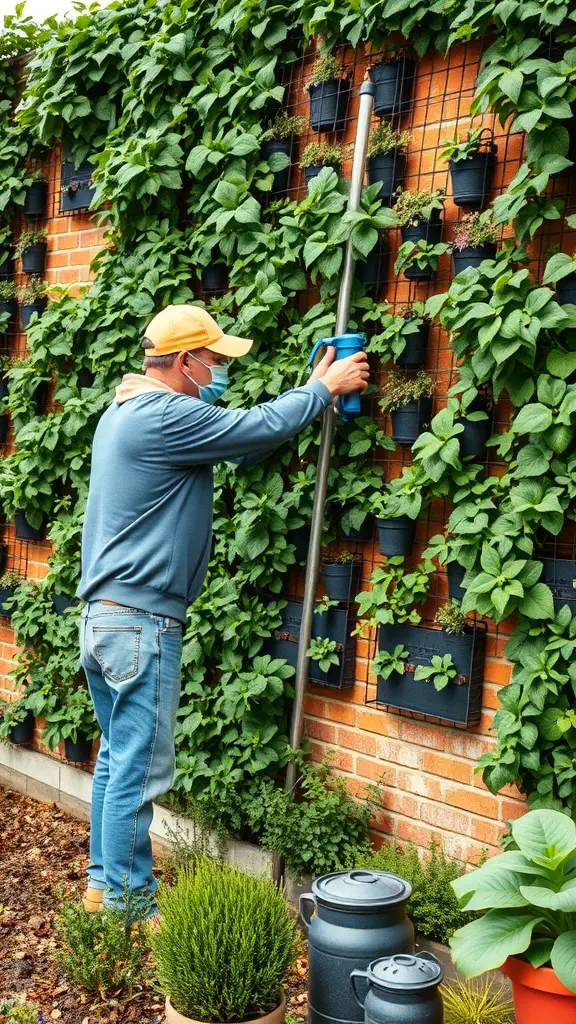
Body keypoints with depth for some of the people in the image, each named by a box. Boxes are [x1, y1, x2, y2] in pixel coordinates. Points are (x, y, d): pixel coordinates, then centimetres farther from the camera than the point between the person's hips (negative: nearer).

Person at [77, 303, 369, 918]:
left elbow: (233, 439, 16)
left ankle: (104, 883, 27)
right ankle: (129, 907, 8)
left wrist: (312, 392, 14)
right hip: (142, 622, -10)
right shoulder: (167, 415, -16)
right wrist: (327, 387, 5)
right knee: (138, 770, -2)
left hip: (102, 615, 10)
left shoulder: (123, 414, 16)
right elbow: (257, 428, -10)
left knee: (116, 758, 17)